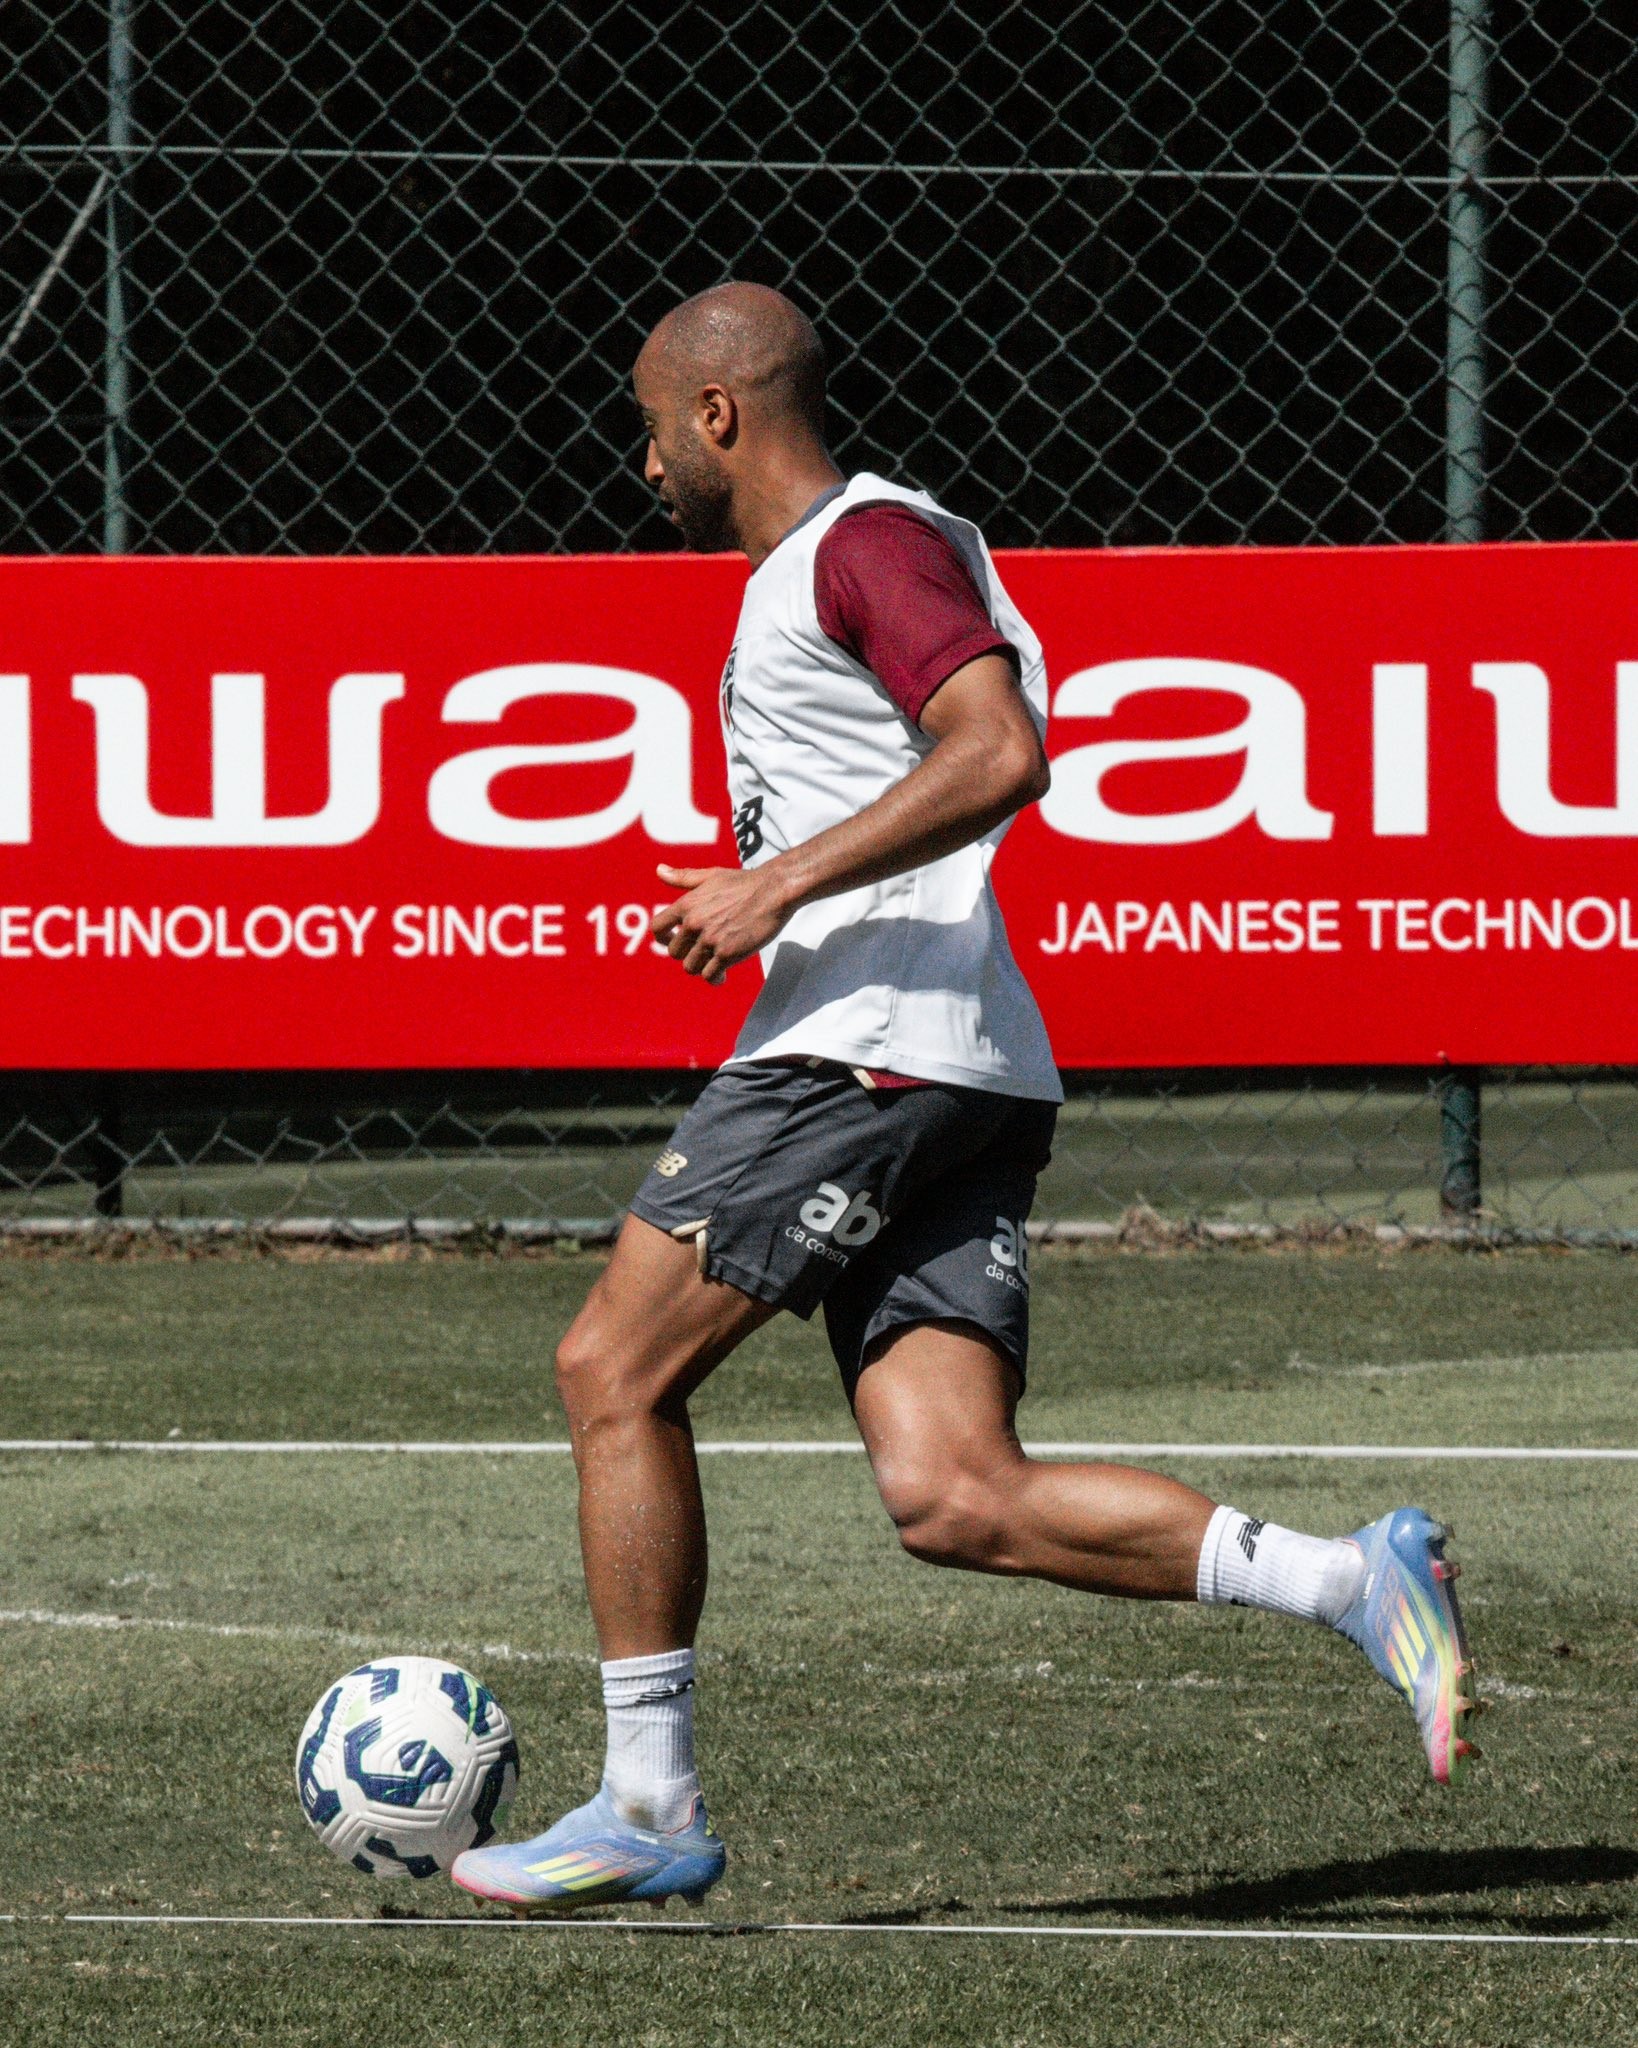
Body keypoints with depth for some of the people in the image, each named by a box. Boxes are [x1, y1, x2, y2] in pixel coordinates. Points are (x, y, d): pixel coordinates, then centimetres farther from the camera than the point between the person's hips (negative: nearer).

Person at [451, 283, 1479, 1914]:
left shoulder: (871, 540, -5)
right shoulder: (797, 580, 27)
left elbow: (998, 752, -20)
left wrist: (778, 887, -20)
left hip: (870, 1046, -10)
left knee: (612, 1370, -5)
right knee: (952, 1496, -4)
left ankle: (649, 1807, -1)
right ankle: (1354, 1581, -10)